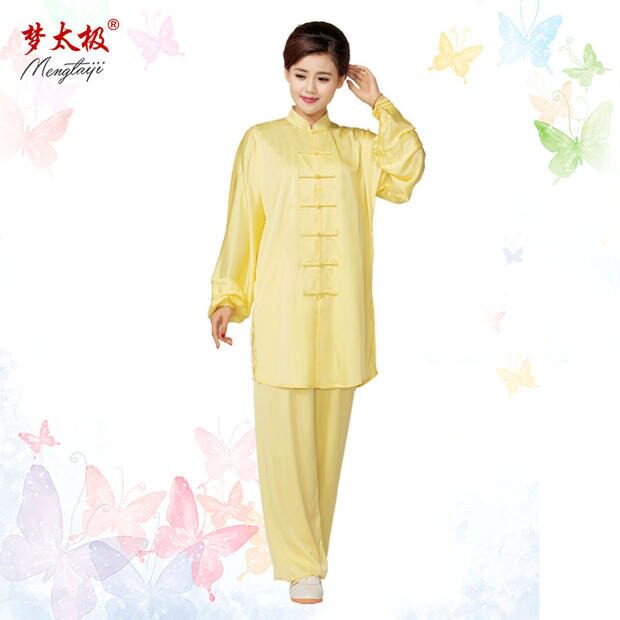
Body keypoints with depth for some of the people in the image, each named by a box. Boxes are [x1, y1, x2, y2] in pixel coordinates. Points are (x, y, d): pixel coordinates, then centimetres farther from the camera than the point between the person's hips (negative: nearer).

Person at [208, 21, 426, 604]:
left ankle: (312, 548, 26)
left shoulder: (358, 145, 10)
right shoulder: (261, 140, 3)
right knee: (284, 437, -2)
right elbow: (241, 224, 2)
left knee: (327, 435, 10)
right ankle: (301, 563, 9)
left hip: (339, 311, 3)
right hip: (281, 310, -2)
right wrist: (226, 296, -2)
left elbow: (406, 174, -8)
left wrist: (379, 104, -5)